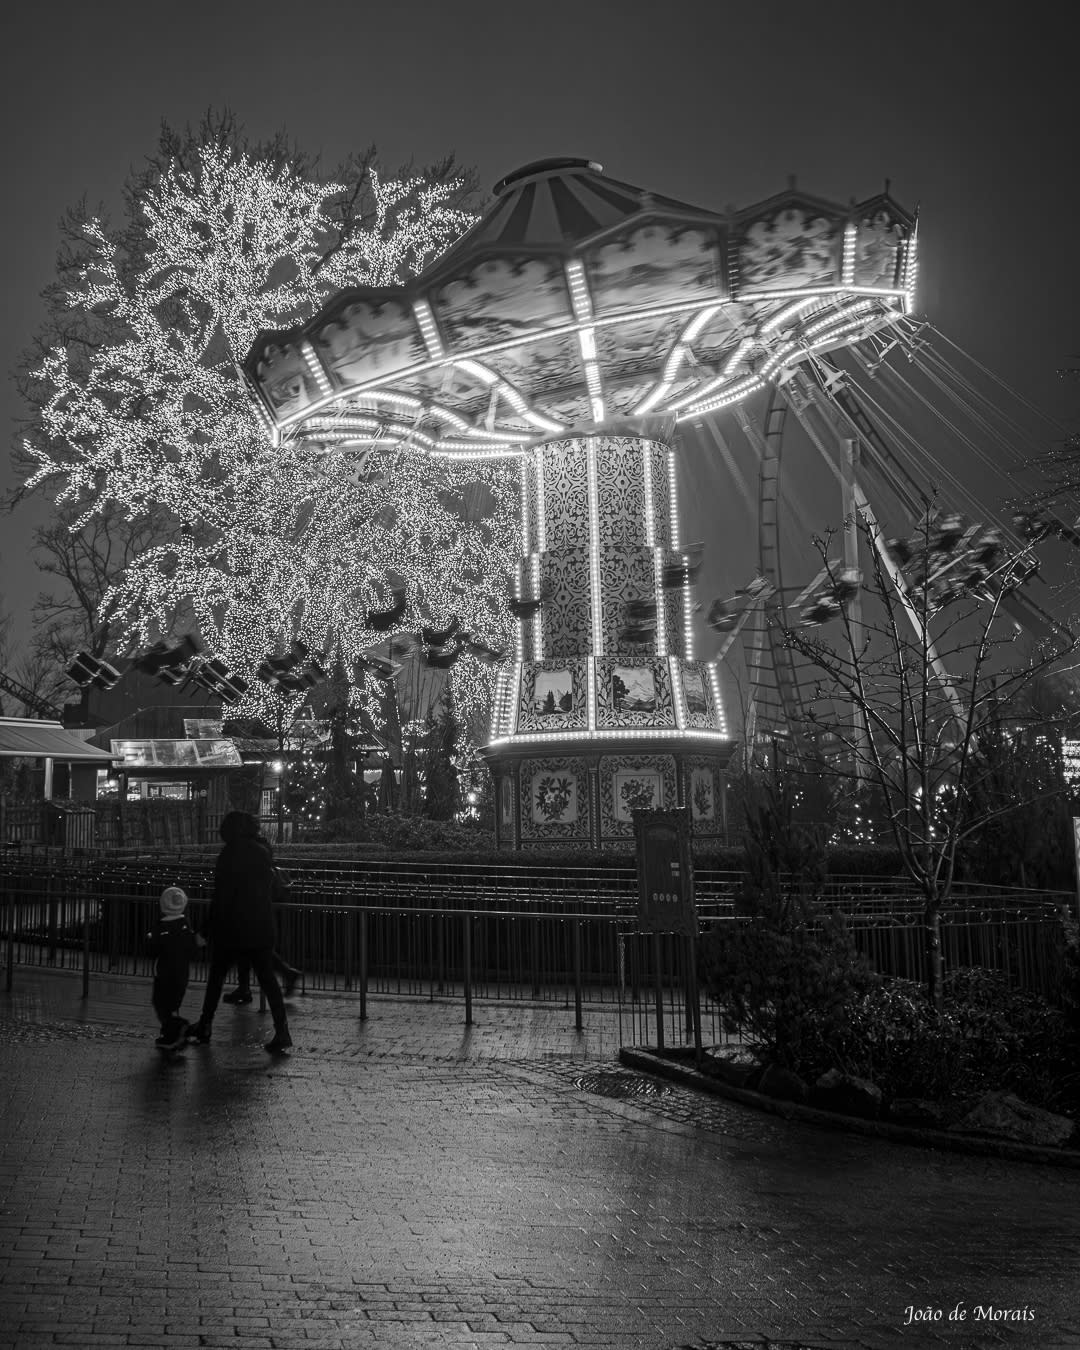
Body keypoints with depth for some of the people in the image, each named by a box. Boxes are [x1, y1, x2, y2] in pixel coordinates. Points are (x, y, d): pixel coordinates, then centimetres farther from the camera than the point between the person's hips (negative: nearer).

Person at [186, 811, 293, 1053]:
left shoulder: (231, 853, -12)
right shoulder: (263, 851, 7)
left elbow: (222, 895, -14)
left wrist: (209, 929, -9)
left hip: (232, 927, -5)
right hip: (262, 926, 5)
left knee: (217, 976, 12)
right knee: (266, 977, 5)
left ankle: (205, 1026, 22)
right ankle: (281, 1031, -4)